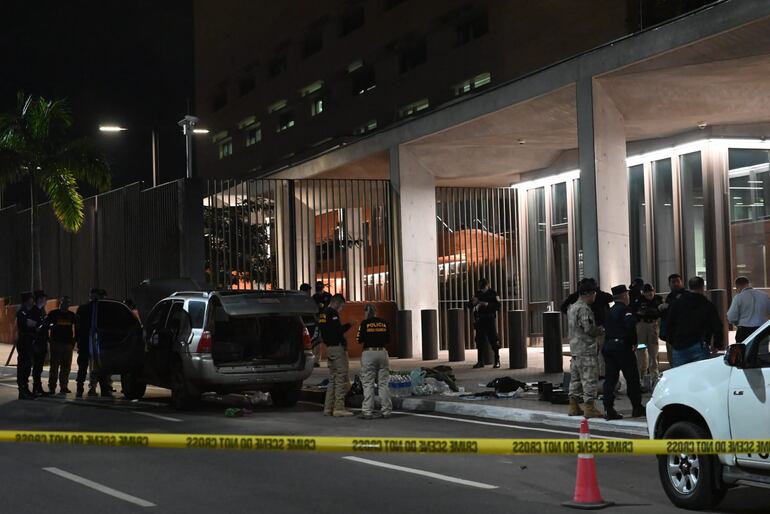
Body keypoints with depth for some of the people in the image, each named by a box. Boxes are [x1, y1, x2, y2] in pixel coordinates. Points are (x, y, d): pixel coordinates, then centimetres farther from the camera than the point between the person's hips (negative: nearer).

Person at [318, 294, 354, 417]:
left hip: (329, 348, 10)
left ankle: (328, 408, 14)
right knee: (341, 378, -7)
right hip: (337, 348, -10)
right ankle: (339, 408, -10)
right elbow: (338, 330, -19)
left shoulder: (323, 313, 17)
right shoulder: (332, 313, -13)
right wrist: (348, 325, -5)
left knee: (332, 379, 14)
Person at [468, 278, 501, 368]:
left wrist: (488, 305, -21)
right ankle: (480, 361, 10)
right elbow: (470, 306, 9)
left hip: (490, 320, -4)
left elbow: (498, 306, -8)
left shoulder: (493, 293, -2)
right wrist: (472, 302, -13)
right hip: (480, 319, 4)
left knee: (493, 340, -5)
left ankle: (497, 361, 2)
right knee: (479, 341, 4)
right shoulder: (478, 293, 9)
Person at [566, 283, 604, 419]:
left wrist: (596, 328, 19)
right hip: (586, 350, -10)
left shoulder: (571, 308, 15)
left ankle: (573, 407, 19)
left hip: (574, 349, 10)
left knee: (575, 378, 14)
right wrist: (601, 329, -1)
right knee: (589, 378, -6)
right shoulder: (584, 309, -15)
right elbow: (589, 329, -21)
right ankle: (590, 408, -7)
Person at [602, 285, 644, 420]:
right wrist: (633, 343, -10)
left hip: (608, 346, 7)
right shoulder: (625, 310, -8)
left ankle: (608, 409, 0)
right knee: (632, 378, 3)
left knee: (610, 378, 5)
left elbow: (606, 328, 15)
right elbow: (630, 326, -21)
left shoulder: (611, 311, 16)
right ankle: (637, 408, 8)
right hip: (622, 346, -7)